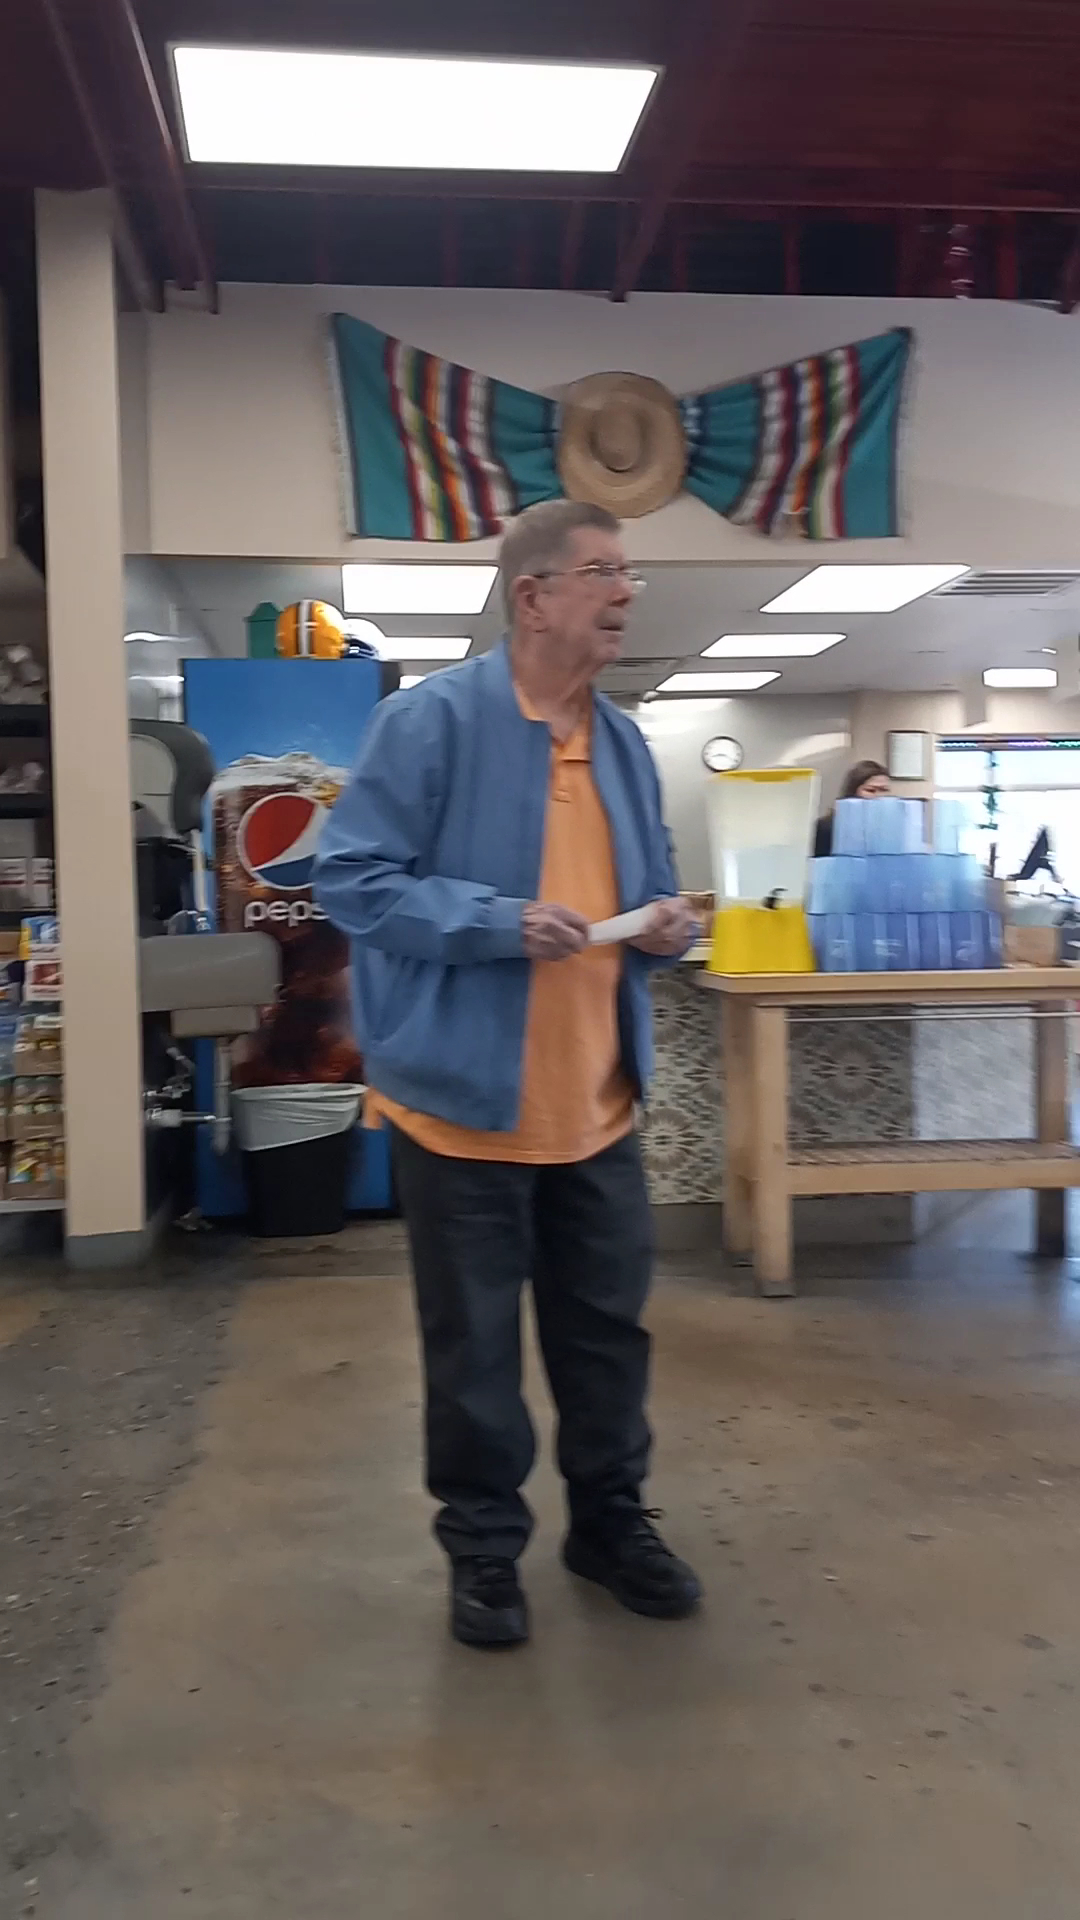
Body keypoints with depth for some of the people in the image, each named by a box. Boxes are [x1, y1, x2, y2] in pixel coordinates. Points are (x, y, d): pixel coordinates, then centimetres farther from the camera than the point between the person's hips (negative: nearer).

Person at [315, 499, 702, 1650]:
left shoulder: (624, 743, 11)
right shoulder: (432, 719, -11)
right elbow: (350, 877, -14)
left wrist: (663, 926, -3)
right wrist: (499, 921, -23)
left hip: (596, 1102, 6)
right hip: (465, 1095, -6)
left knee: (608, 1325, 17)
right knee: (473, 1344, 10)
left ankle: (611, 1520, 37)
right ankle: (484, 1547, 29)